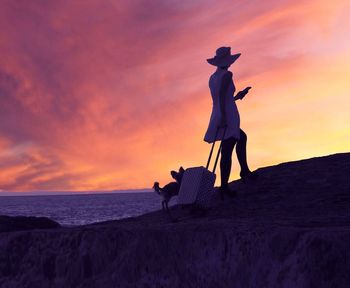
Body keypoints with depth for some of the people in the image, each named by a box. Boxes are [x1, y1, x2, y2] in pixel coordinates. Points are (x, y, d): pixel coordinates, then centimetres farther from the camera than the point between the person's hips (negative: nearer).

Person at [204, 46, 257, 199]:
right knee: (226, 152, -9)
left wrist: (237, 96, 33)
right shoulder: (227, 74, -8)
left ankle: (245, 171, 28)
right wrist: (223, 117, -26)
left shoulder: (212, 77, 16)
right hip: (229, 117, -9)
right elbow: (222, 95, -22)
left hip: (217, 117, 9)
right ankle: (224, 187, -10)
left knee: (242, 137, 29)